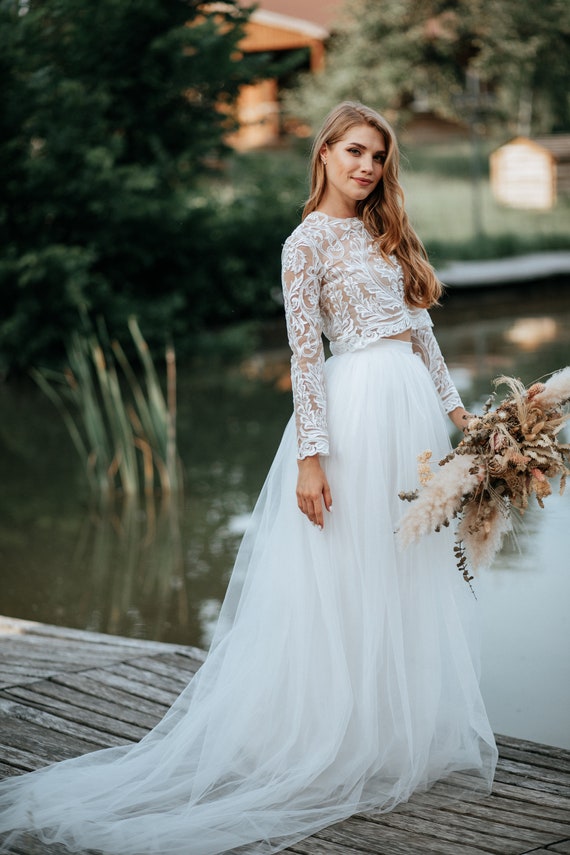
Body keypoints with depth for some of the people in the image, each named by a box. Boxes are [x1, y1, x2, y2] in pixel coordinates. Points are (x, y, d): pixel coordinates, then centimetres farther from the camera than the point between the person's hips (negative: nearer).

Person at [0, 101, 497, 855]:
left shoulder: (385, 232, 16)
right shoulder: (308, 241, -6)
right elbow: (305, 353, -12)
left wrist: (453, 402, 14)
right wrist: (311, 454, -17)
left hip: (412, 407, 8)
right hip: (357, 408, -8)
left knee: (410, 578, 11)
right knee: (345, 580, -2)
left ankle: (406, 733, 21)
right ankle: (342, 747, 8)